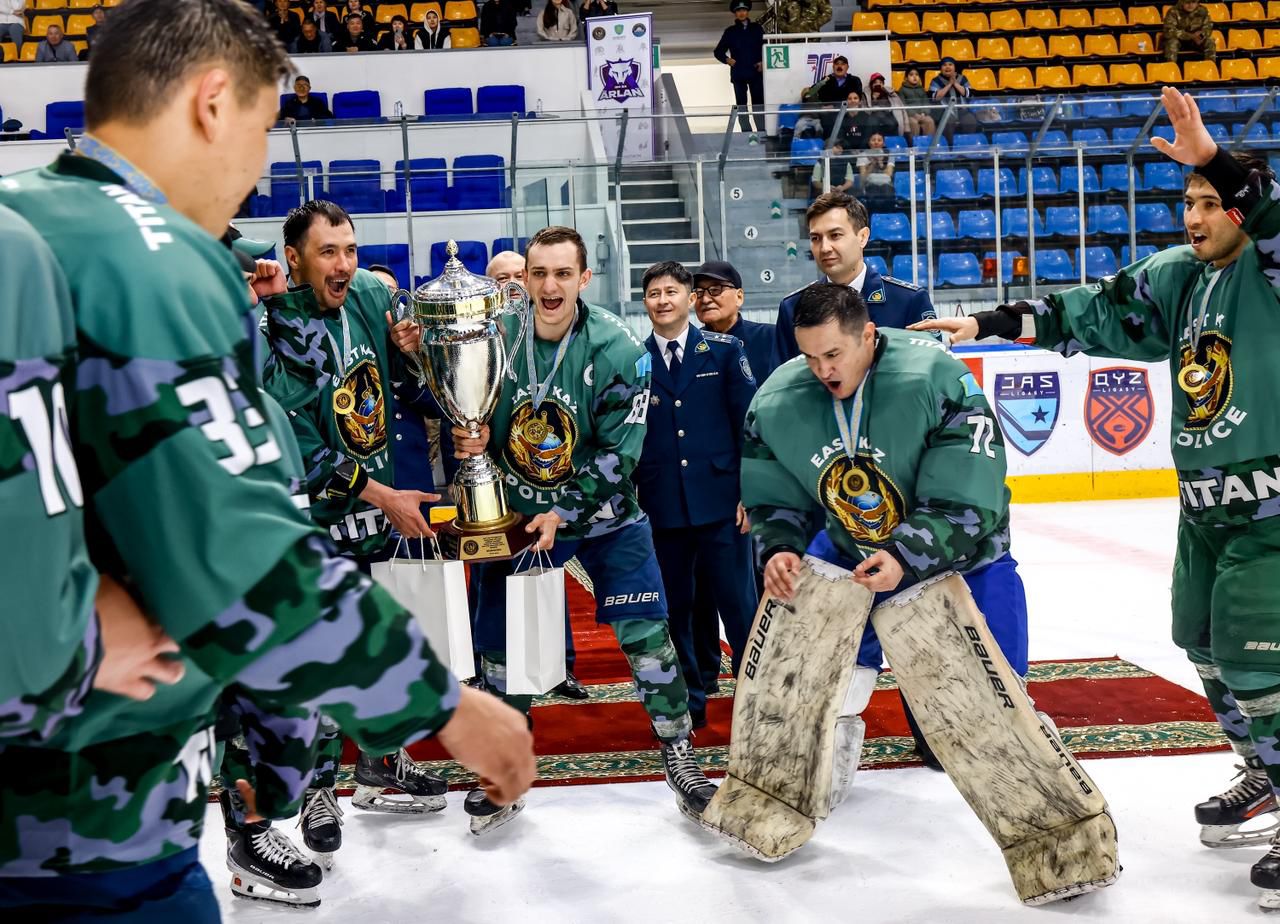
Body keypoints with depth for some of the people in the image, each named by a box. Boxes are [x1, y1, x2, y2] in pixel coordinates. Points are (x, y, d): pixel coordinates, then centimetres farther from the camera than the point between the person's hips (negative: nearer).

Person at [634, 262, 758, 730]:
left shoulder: (725, 350, 4)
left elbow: (748, 423, 2)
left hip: (721, 501, -1)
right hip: (662, 507, 1)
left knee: (738, 604, 1)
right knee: (676, 608, 8)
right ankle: (689, 703, 20)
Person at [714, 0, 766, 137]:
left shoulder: (757, 28, 7)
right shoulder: (730, 32, 6)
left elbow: (766, 47, 9)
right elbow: (718, 51, 8)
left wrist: (763, 62, -5)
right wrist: (727, 60, -9)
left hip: (756, 73, 0)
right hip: (738, 74, 0)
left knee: (758, 103, -2)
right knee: (741, 104, 1)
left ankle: (761, 132, -1)